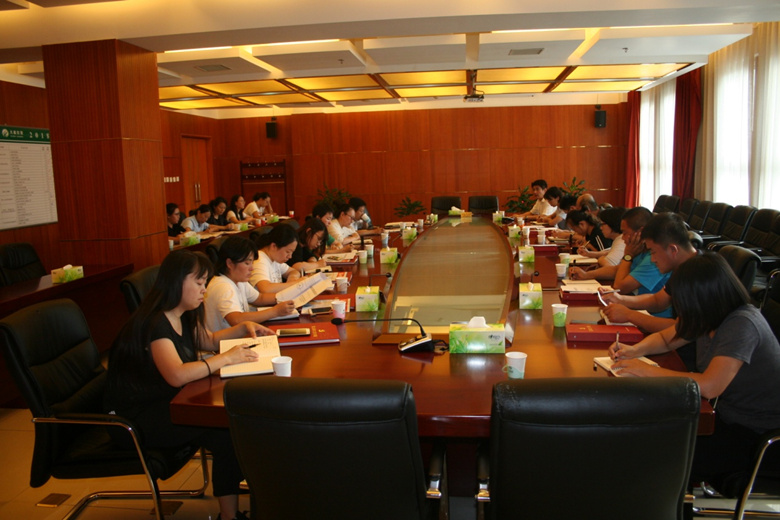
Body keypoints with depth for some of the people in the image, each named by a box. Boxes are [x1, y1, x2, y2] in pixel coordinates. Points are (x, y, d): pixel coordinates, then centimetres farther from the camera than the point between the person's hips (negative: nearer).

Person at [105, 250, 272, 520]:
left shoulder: (183, 317, 6)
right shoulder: (154, 323, -23)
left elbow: (210, 341, 24)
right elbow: (177, 375, -37)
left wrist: (243, 327, 8)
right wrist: (227, 358, -28)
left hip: (165, 403, 9)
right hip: (135, 418, -9)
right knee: (226, 434, -22)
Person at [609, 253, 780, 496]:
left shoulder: (742, 325, -26)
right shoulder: (715, 317, -1)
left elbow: (709, 387, -33)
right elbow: (665, 338, 14)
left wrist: (646, 370, -25)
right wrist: (634, 350, -6)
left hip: (754, 436, -8)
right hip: (727, 416, 8)